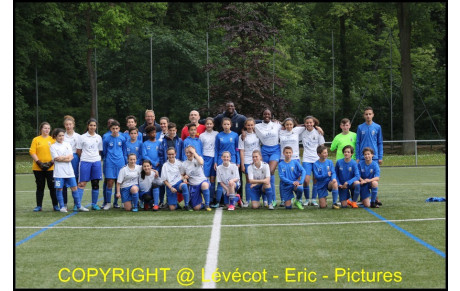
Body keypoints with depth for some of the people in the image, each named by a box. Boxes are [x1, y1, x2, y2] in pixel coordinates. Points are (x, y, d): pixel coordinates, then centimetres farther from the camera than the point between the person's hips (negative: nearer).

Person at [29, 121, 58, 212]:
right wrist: (39, 163, -11)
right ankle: (39, 206, 10)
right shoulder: (36, 140, 5)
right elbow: (32, 152, -1)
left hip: (51, 167, 0)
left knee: (52, 187, -1)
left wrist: (51, 162, -9)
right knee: (40, 187, 5)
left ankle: (55, 205, 5)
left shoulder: (53, 140, 7)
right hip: (38, 167, 0)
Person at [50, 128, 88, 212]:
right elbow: (57, 158, -9)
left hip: (69, 170, 3)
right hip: (59, 171, -3)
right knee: (59, 189, 0)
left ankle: (79, 206, 8)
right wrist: (67, 157, -3)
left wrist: (62, 158, -9)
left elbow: (70, 158, 3)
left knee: (74, 187, 2)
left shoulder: (67, 144, 12)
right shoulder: (53, 146, 1)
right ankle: (62, 207, 9)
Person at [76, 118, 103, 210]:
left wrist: (96, 158, 6)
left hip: (96, 162, 3)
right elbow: (78, 151, 4)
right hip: (85, 162, -3)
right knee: (82, 183, -7)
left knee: (95, 184, 4)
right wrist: (85, 158, 4)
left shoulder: (99, 137, 12)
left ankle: (94, 204, 13)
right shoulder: (82, 137, 2)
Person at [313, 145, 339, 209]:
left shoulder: (330, 162, 0)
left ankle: (334, 203, -22)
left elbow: (333, 173, -4)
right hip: (321, 185, -1)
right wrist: (326, 175, -25)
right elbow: (316, 176, -11)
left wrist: (334, 178, -27)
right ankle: (324, 201, 31)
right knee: (323, 206, -10)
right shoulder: (316, 164, -6)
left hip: (329, 182, 1)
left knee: (334, 183, -37)